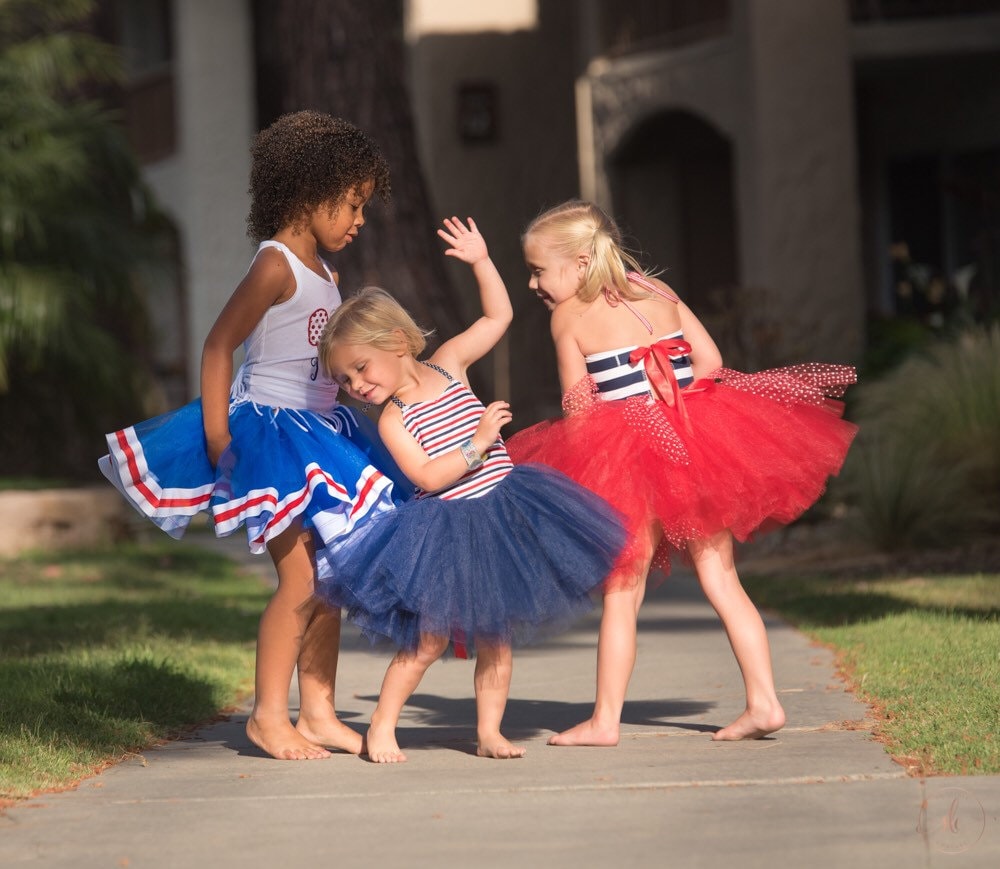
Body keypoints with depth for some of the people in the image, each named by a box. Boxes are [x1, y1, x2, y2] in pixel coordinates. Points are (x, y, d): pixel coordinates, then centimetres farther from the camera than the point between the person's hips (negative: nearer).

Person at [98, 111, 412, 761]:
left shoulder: (325, 274, 13)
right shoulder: (276, 267, -13)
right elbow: (218, 346, -15)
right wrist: (216, 438, -19)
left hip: (318, 436, 9)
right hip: (269, 432, -9)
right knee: (301, 579, -11)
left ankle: (319, 712, 15)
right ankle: (268, 715, -3)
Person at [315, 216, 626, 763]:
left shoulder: (448, 364, 2)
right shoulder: (394, 420, -9)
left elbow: (498, 316, 9)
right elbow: (427, 477, -20)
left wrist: (480, 261, 1)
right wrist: (477, 444, -22)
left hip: (499, 517, 3)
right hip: (444, 537, -3)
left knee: (494, 637, 6)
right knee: (430, 638, -5)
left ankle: (489, 733, 13)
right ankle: (381, 727, 7)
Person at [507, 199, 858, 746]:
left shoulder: (568, 316, -2)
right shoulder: (658, 292, 12)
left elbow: (578, 408, -3)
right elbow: (710, 360, 9)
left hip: (629, 458, -5)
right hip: (700, 446, 5)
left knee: (621, 589, 2)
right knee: (720, 578, 8)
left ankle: (605, 720, 5)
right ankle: (763, 701, 4)